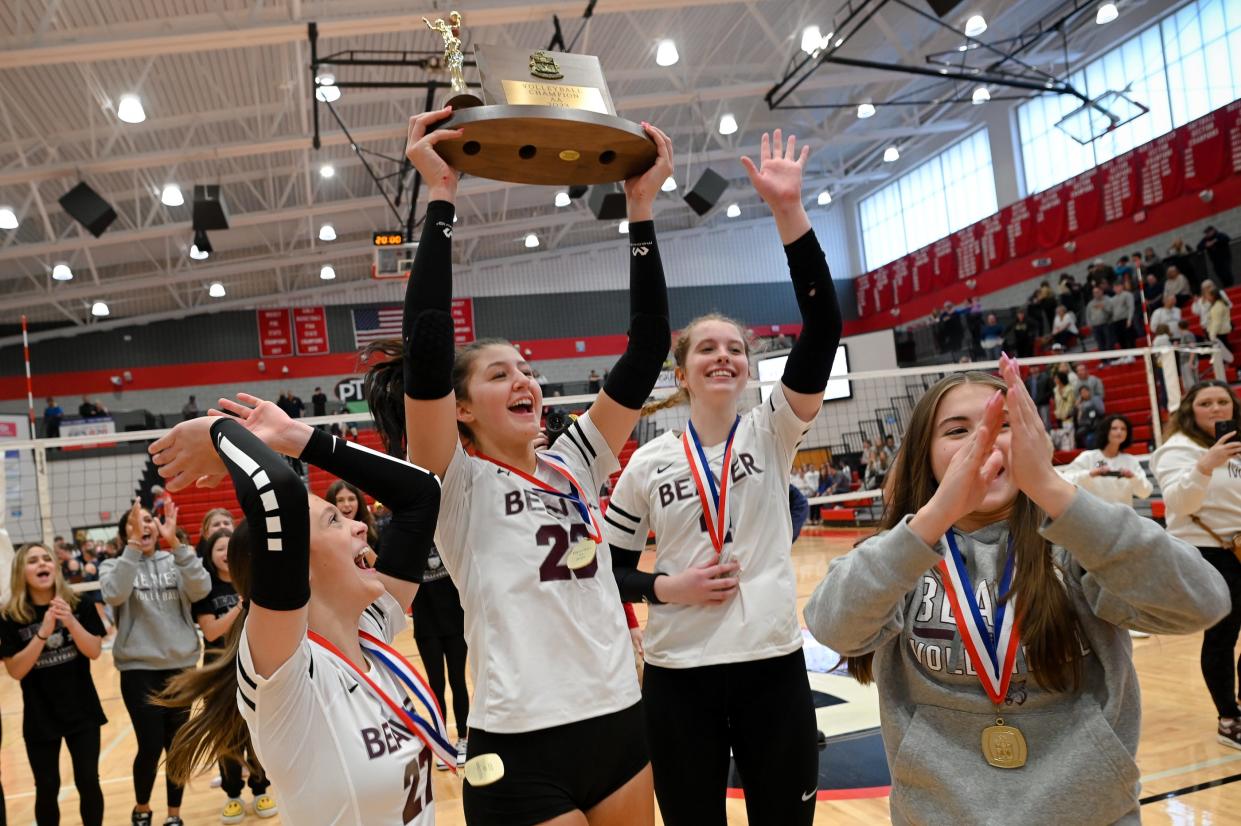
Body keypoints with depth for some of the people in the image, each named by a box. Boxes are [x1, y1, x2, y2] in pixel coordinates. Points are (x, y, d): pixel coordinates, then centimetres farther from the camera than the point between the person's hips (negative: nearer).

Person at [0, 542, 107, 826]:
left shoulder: (80, 606, -5)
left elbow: (94, 652, -9)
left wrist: (70, 622, -25)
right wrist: (43, 632, -25)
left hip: (82, 710, 1)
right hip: (40, 717, 0)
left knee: (88, 781, 5)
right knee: (47, 788, 7)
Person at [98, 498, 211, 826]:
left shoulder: (176, 561, 3)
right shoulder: (114, 565, 1)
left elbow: (201, 589, -17)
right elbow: (114, 594, -21)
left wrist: (175, 543, -26)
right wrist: (134, 545, -27)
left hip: (180, 666, 2)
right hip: (139, 669, -2)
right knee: (150, 747, -3)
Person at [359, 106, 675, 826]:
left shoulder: (575, 465, 7)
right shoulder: (454, 483, -6)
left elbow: (647, 348, 1)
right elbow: (426, 349, -21)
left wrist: (641, 211, -3)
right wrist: (441, 200, -20)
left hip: (619, 721, 6)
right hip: (523, 747, -5)